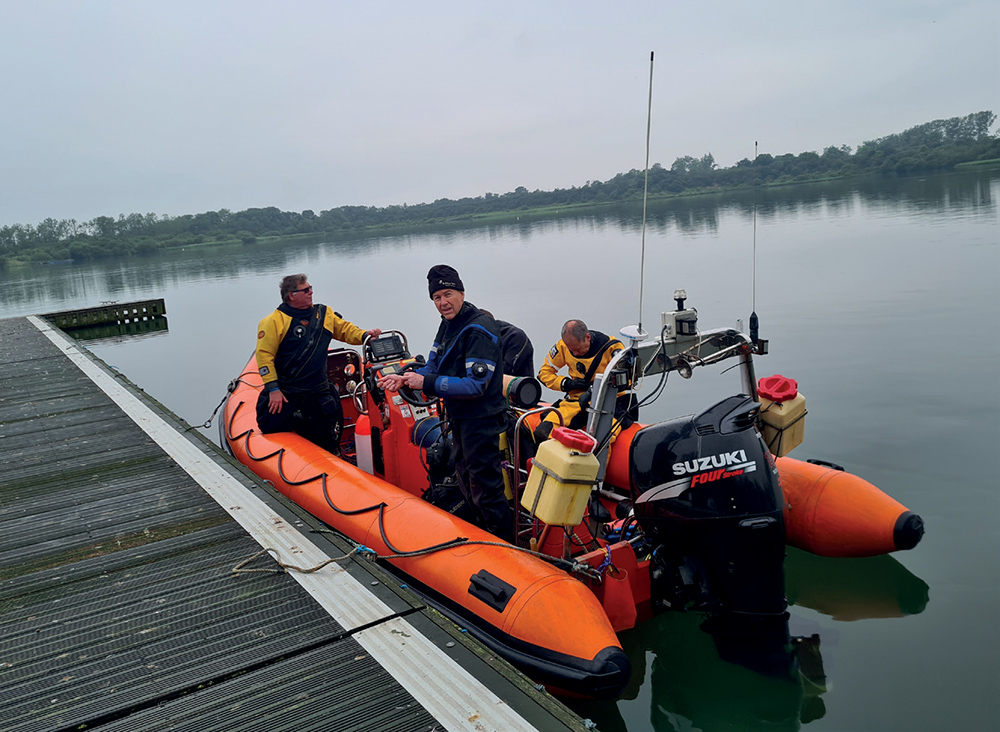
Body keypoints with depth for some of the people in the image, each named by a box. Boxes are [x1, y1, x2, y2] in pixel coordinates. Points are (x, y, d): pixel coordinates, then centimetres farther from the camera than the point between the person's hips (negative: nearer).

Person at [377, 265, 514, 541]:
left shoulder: (480, 329, -22)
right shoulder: (448, 324, 8)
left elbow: (475, 386, -27)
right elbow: (433, 367, 10)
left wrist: (426, 383, -29)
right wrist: (405, 378, -10)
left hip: (481, 421, -10)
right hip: (459, 417, 10)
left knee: (486, 488, -4)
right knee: (466, 479, 23)